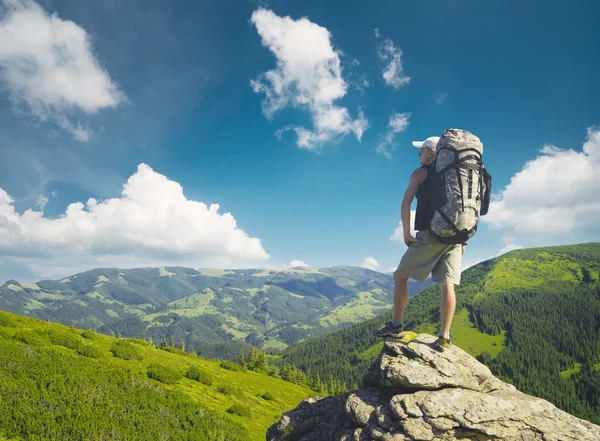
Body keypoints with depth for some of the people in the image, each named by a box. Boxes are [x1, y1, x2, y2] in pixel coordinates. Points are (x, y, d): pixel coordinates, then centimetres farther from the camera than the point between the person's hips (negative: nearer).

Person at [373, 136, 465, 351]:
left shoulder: (420, 173, 4)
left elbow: (405, 204, -6)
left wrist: (406, 234, -2)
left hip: (430, 234, -5)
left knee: (400, 276, 6)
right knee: (447, 286, 1)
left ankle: (397, 326, 6)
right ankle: (444, 337, -2)